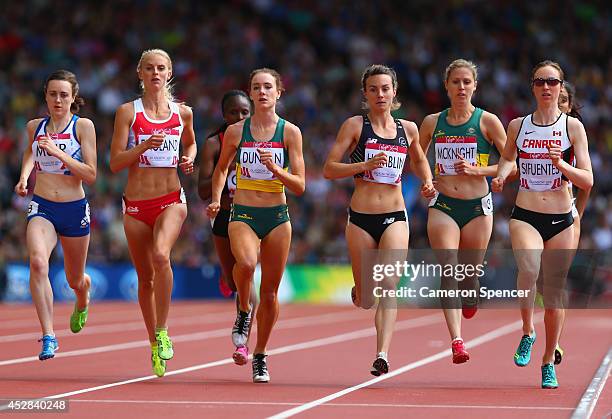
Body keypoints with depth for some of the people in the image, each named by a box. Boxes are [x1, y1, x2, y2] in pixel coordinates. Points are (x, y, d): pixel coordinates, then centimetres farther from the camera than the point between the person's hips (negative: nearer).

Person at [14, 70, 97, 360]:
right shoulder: (34, 127, 4)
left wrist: (59, 153, -20)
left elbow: (91, 175, -11)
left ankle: (82, 302, 56)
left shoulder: (83, 126, -6)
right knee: (38, 262, -29)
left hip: (74, 208, -1)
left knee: (75, 280, 16)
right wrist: (24, 176, 9)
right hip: (42, 207, 1)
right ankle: (48, 337, -29)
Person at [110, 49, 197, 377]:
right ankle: (154, 345, 26)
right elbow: (115, 163, -5)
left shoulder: (182, 113, 6)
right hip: (136, 204, 1)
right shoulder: (128, 112, 0)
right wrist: (144, 145, -19)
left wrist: (189, 160, 6)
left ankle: (162, 332, -18)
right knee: (145, 277, 8)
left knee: (161, 255, -29)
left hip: (171, 200, -1)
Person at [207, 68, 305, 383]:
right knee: (246, 263, -32)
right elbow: (222, 168, 18)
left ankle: (260, 357, 23)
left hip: (277, 217, 1)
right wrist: (216, 198, 3)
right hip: (242, 214, -1)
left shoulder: (290, 132, -1)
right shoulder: (235, 132, 1)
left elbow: (299, 186, -3)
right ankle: (243, 311, -1)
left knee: (270, 292, 5)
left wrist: (274, 168, -18)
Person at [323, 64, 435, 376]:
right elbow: (329, 169, -4)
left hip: (395, 217, 1)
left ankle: (382, 354, -26)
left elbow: (419, 160, 29)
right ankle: (358, 291, 44)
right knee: (366, 300, 7)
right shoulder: (355, 125, 0)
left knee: (389, 285, -20)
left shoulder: (407, 129, 9)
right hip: (361, 218, -1)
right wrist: (366, 165, -17)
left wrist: (427, 182, 9)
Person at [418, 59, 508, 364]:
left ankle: (470, 302, 44)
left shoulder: (487, 121, 0)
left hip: (477, 206, -1)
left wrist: (478, 170, -11)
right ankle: (457, 341, -22)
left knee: (469, 272, 7)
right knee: (448, 272, -15)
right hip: (443, 206, 1)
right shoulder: (432, 122, 6)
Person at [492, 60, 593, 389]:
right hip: (524, 217, 0)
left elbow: (587, 180, -4)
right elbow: (507, 157, 24)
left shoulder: (572, 126, -1)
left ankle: (549, 362, 24)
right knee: (528, 269, -29)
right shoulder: (517, 126, 4)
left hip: (561, 220, 0)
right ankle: (527, 332, -6)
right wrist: (501, 175, 2)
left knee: (554, 293, 6)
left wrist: (560, 164, -21)